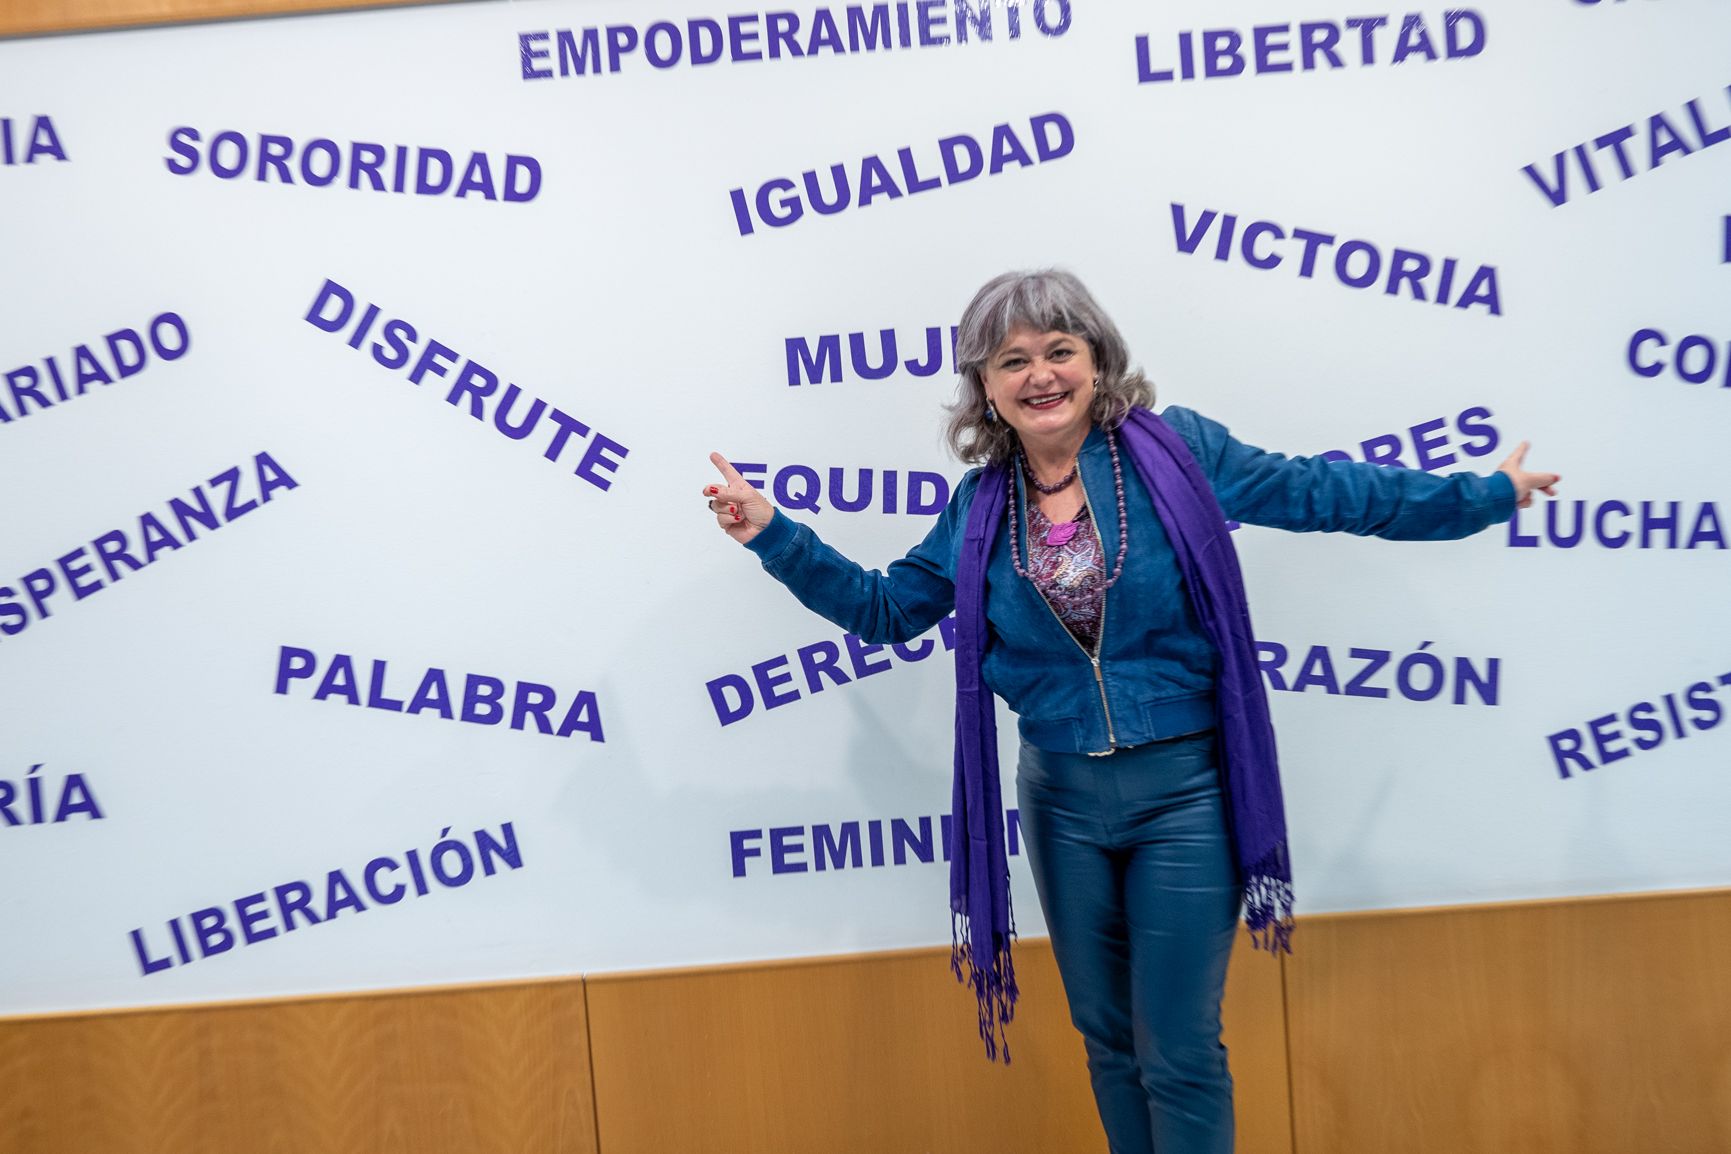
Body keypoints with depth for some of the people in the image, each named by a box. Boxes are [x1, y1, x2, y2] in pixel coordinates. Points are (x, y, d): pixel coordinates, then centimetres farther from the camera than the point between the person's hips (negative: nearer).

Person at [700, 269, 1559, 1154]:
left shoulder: (1175, 449, -6)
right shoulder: (981, 508, 2)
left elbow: (1321, 492, 0)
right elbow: (883, 609, 10)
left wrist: (1485, 493, 3)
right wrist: (772, 535, 3)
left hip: (1184, 790, -3)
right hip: (1062, 799, 4)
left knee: (1179, 1054, 4)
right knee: (1106, 1036, 18)